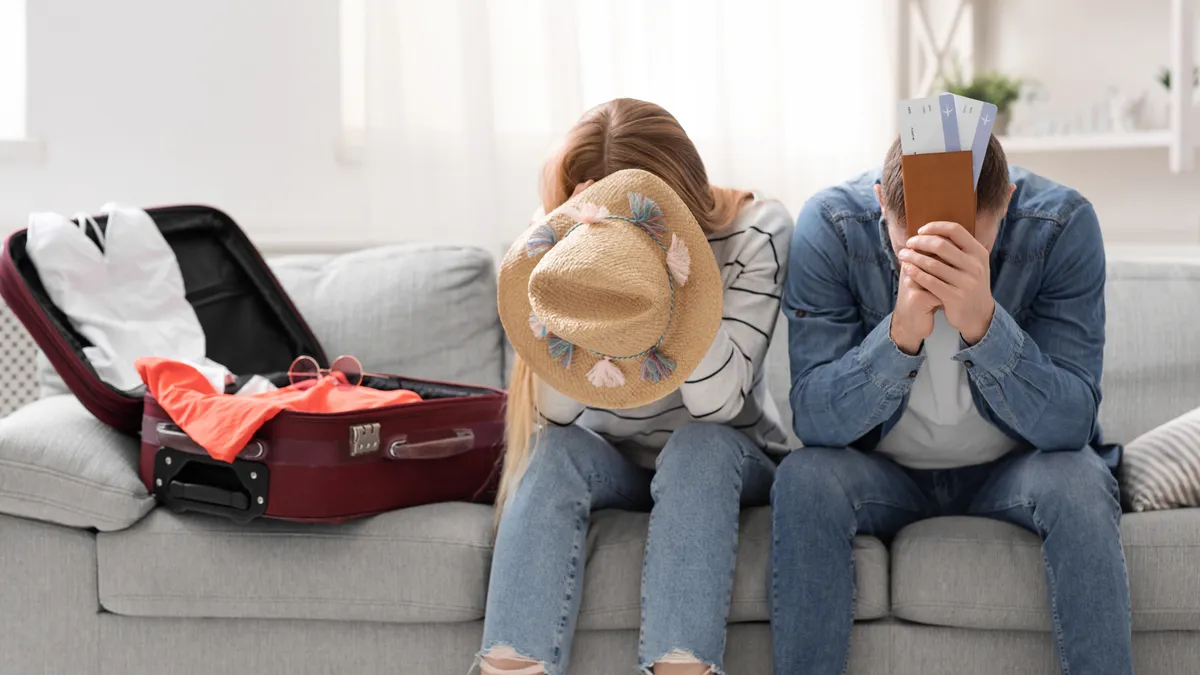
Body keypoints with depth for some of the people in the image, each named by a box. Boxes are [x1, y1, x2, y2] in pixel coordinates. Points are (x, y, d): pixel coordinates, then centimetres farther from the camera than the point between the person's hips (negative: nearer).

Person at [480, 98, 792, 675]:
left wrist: (679, 281, -38)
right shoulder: (562, 242, -11)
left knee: (699, 447, -34)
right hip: (612, 463, 2)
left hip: (725, 465, -1)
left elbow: (718, 404, -25)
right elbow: (559, 419, -18)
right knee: (554, 452, -30)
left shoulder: (755, 229, -17)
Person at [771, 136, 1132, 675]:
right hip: (883, 473, 0)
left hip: (1012, 469, 0)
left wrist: (983, 323, -42)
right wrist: (901, 333, -41)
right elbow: (814, 421, -23)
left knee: (1077, 483, -30)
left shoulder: (1062, 225, -21)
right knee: (803, 480, -28)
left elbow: (1070, 425, -25)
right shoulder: (829, 227, -20)